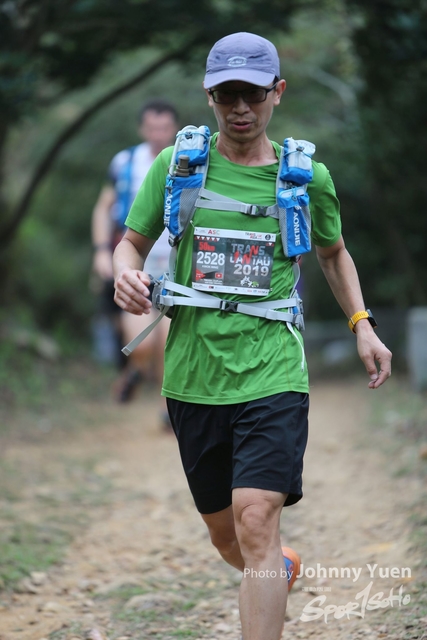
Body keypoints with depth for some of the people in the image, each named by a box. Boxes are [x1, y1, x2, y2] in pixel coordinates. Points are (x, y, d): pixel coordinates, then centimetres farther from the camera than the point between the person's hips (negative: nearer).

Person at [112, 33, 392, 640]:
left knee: (256, 522, -19)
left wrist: (362, 325, 9)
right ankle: (279, 567, 49)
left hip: (272, 376, -2)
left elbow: (334, 252, 20)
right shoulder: (175, 165, 2)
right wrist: (125, 274, -13)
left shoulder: (308, 175, 3)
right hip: (194, 376, 2)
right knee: (225, 533, 15)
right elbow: (132, 242, 10)